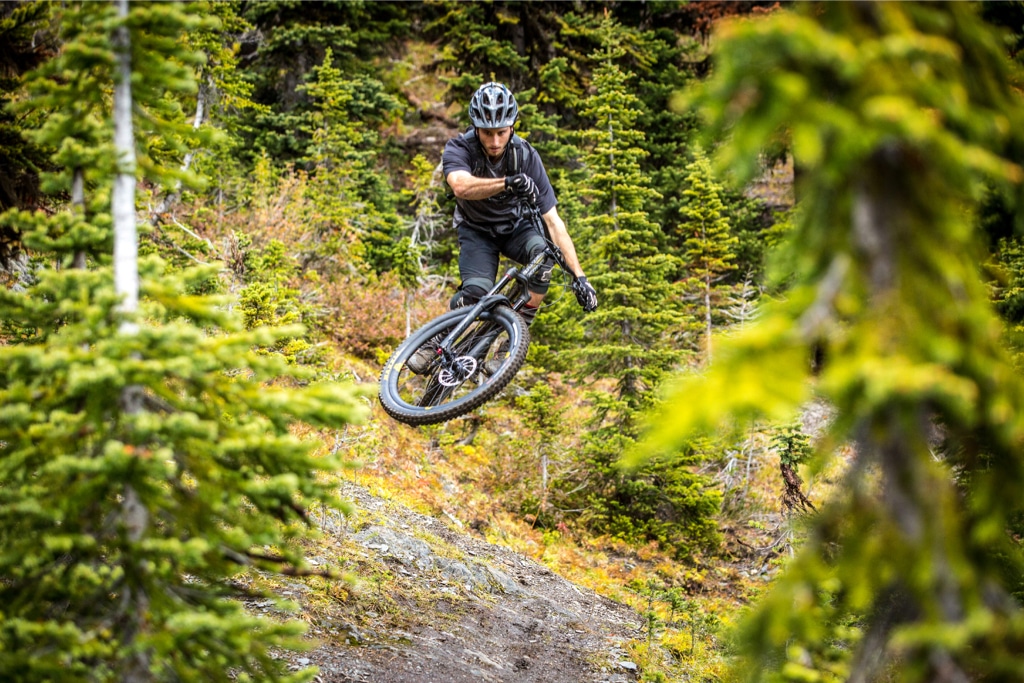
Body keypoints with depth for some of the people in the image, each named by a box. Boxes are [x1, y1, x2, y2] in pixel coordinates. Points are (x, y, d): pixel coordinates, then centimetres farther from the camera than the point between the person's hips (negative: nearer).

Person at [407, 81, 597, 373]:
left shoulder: (525, 155, -24)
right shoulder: (459, 149, -26)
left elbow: (553, 221, -26)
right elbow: (461, 186, -50)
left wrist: (578, 276, -33)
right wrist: (508, 182, -67)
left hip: (515, 226, 1)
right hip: (476, 231, -1)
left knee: (543, 252, -32)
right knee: (476, 291, -28)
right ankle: (434, 342, -2)